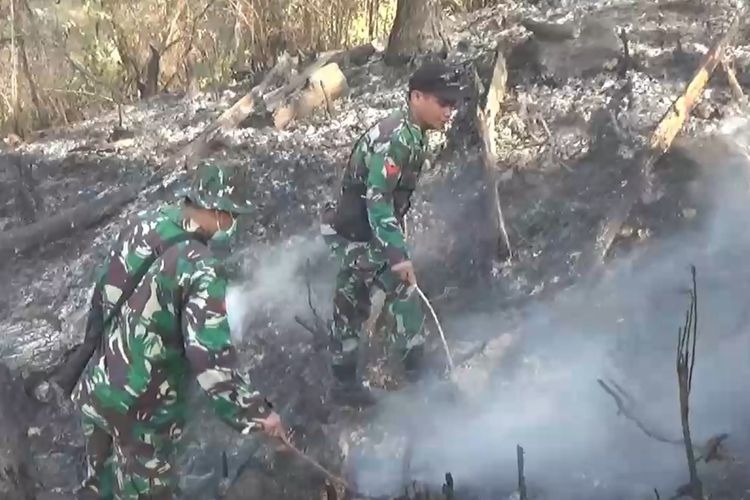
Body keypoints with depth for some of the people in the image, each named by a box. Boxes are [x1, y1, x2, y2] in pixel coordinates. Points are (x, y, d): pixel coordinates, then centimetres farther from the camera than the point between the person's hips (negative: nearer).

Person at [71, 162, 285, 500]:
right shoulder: (201, 269, -25)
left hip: (97, 389, 7)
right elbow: (210, 359, -30)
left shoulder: (141, 225, -2)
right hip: (140, 408, -7)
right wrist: (256, 412, -22)